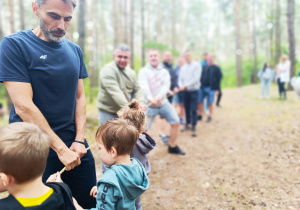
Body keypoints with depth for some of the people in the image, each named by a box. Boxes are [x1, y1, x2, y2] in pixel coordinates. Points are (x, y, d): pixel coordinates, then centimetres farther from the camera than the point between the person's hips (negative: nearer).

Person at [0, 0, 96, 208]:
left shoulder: (74, 50, 5)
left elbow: (80, 97, 8)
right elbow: (23, 105, -17)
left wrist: (79, 139, -4)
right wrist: (60, 148, -16)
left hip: (74, 145, 5)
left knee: (93, 202, 11)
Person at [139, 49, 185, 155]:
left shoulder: (164, 72, 7)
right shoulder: (143, 71, -6)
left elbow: (166, 86, -12)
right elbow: (144, 86, -24)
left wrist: (159, 96, -33)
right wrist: (149, 98, -45)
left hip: (164, 103, 5)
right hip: (150, 105, -5)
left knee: (175, 122, 8)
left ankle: (172, 147, 27)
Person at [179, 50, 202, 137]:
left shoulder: (196, 65, -5)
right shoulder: (183, 67, 11)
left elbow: (196, 78, -15)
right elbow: (180, 79, 9)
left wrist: (185, 86, -20)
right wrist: (180, 85, -13)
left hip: (194, 90, -5)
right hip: (185, 91, 5)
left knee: (193, 110, -5)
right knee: (187, 109, 11)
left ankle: (193, 128, 0)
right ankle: (187, 124, 24)